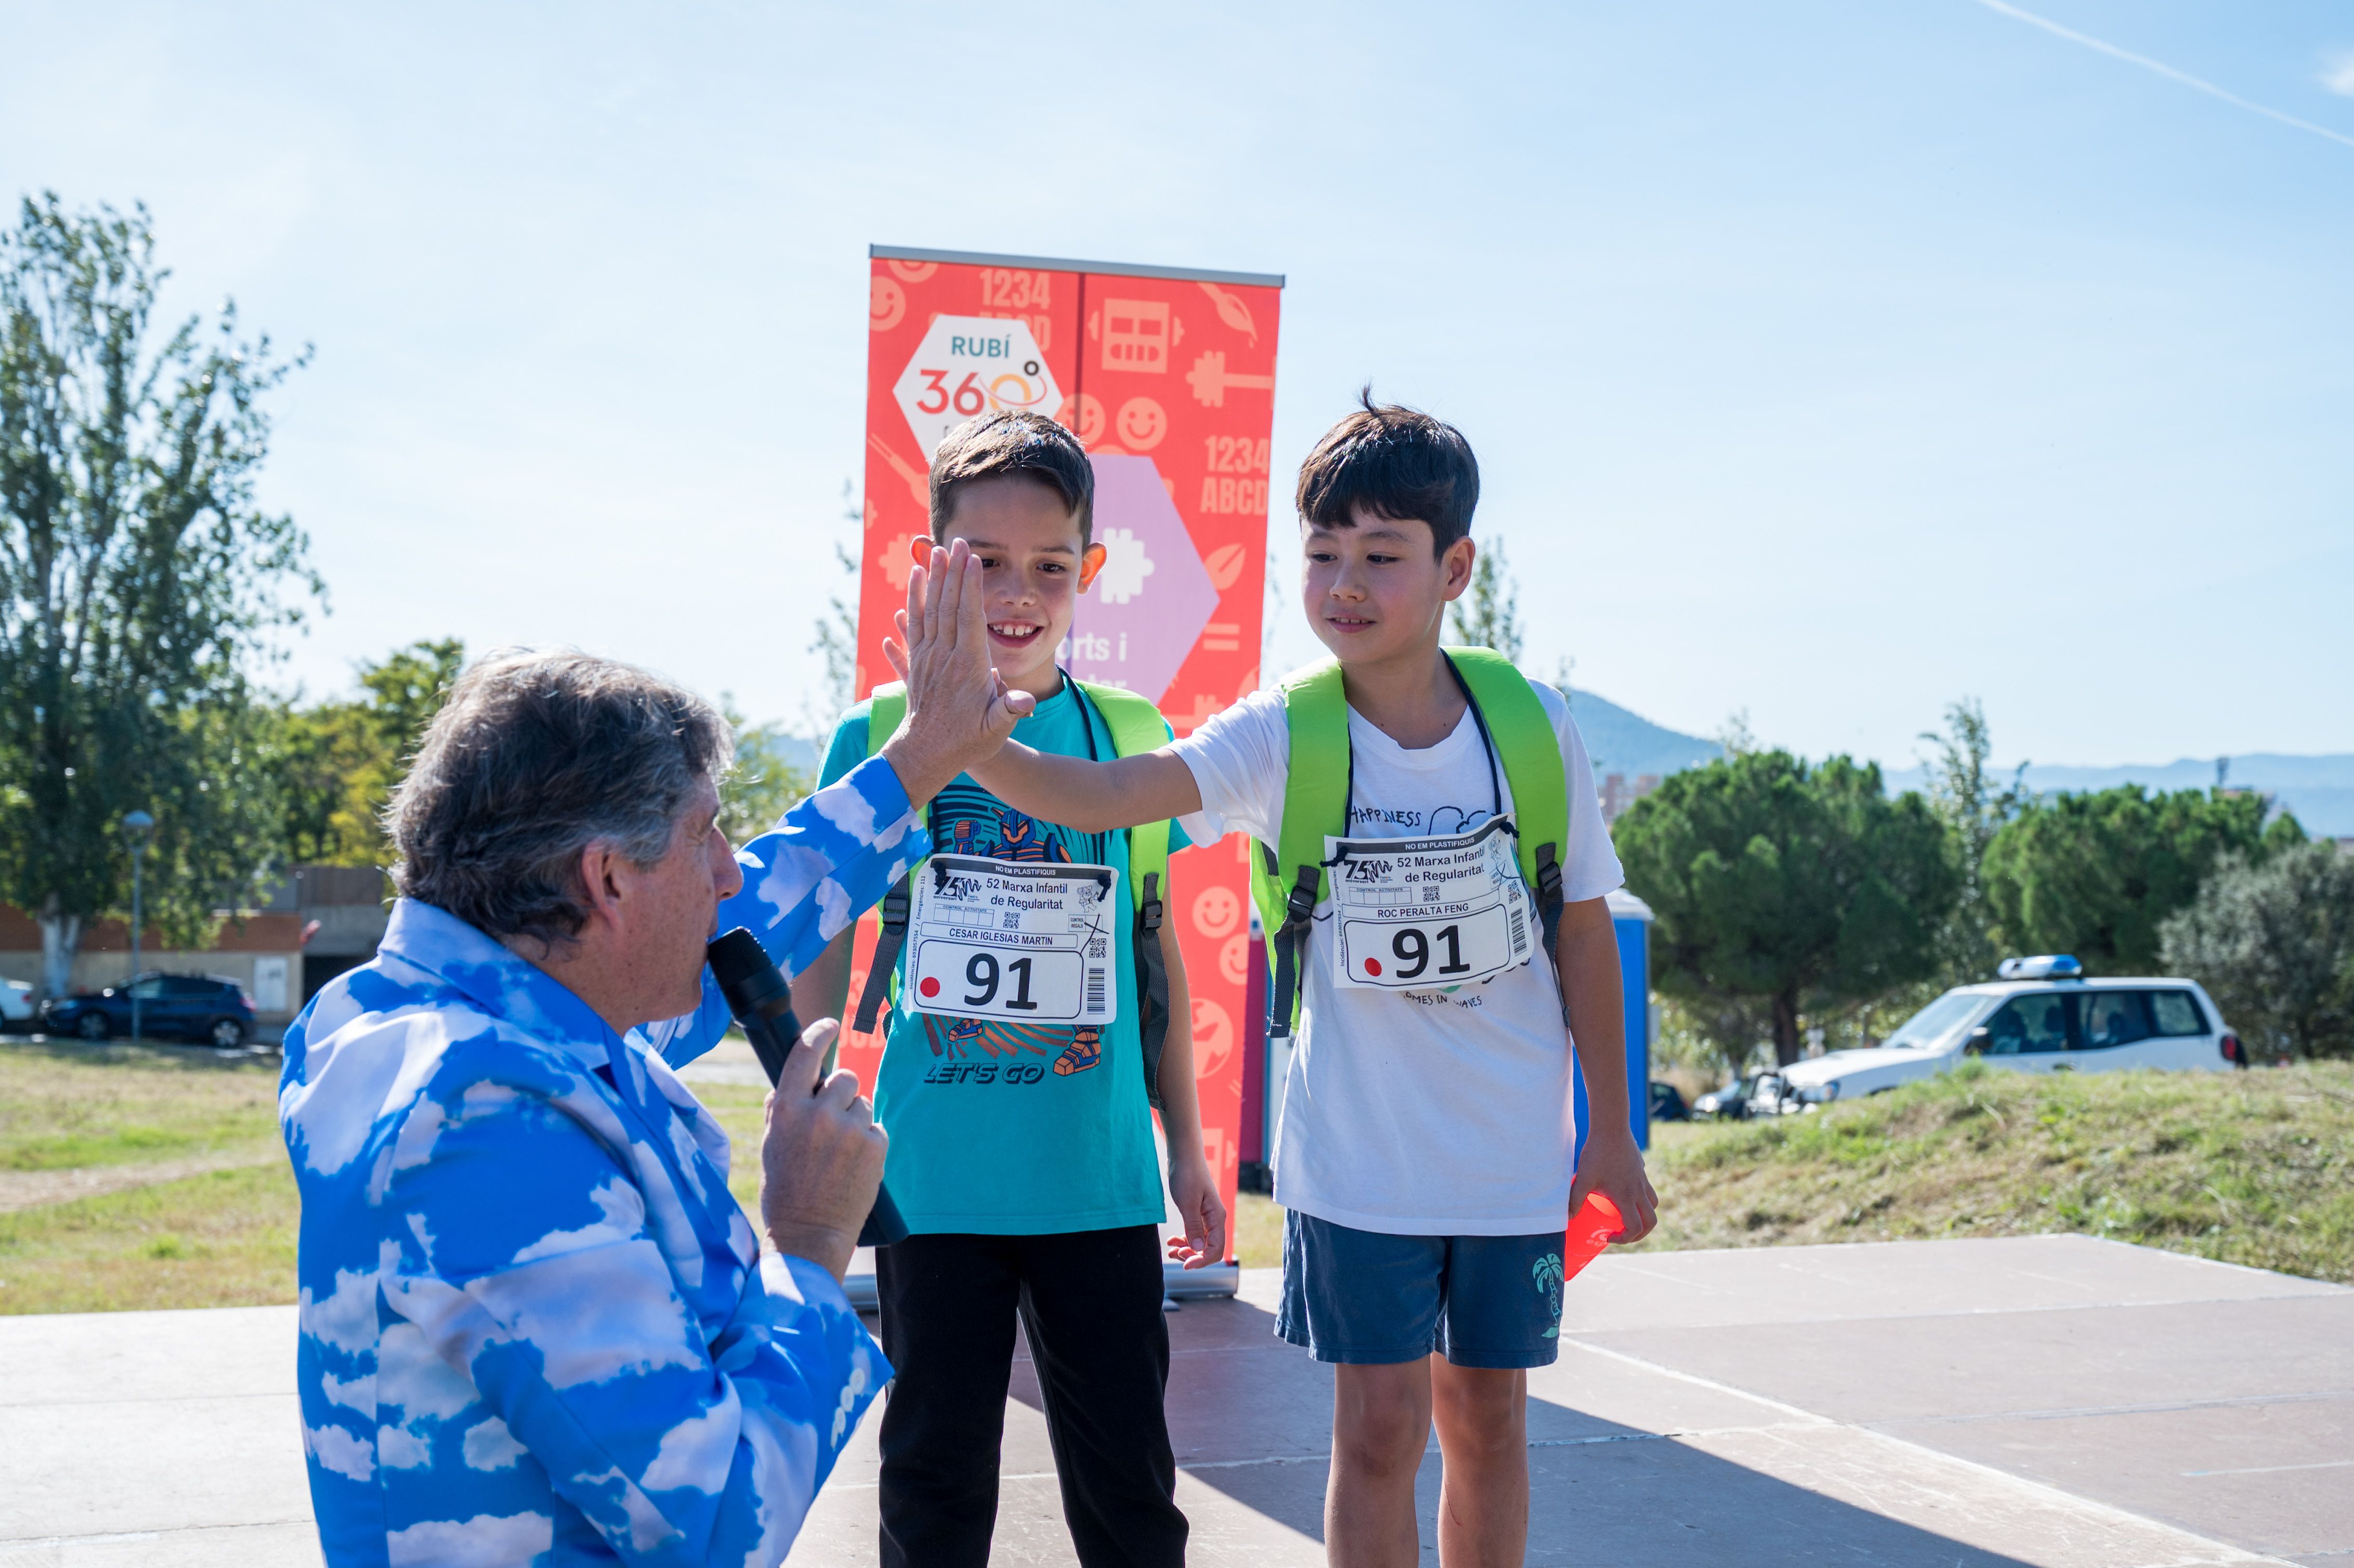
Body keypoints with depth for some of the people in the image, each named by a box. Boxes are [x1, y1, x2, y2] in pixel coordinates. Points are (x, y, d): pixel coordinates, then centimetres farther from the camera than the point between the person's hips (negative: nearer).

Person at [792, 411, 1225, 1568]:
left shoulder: (1133, 738, 3)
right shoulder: (876, 740, -2)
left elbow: (1157, 955, 10)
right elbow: (821, 961, 3)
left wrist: (1187, 1145, 12)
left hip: (1101, 1179, 1)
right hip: (932, 1179, -1)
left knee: (1127, 1472, 10)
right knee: (935, 1472, 12)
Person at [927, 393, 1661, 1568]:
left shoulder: (1535, 726, -6)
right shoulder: (1282, 739, -10)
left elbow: (1583, 930, 3)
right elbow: (1097, 795, -24)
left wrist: (1611, 1135, 6)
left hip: (1516, 1152, 2)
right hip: (1360, 1156, -1)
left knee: (1486, 1417, 14)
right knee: (1378, 1427, 3)